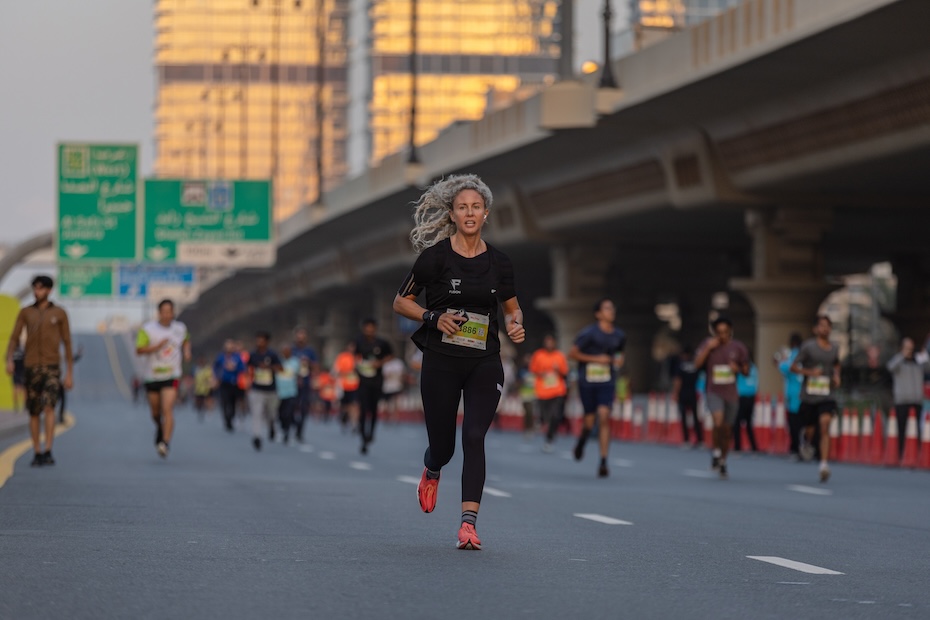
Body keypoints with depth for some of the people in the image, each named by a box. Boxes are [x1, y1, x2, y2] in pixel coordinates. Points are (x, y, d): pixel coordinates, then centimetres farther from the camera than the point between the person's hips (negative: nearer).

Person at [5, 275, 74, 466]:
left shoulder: (59, 313, 3)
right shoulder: (26, 312, 7)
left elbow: (67, 344, 5)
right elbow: (14, 338, 1)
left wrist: (70, 373, 1)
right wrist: (9, 360, -18)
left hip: (52, 368, -2)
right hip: (31, 367, 2)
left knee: (49, 407, -20)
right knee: (34, 413, 7)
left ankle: (48, 452, -22)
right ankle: (37, 453, 18)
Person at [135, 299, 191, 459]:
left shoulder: (180, 329, 3)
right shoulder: (148, 329, -7)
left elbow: (186, 340, 26)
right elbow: (139, 350, -14)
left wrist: (186, 351, 7)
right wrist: (157, 346, -27)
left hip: (171, 376, -1)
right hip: (152, 376, 1)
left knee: (167, 410, -18)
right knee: (156, 412, 13)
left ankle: (165, 443, -25)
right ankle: (160, 428, 46)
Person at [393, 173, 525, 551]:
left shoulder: (498, 262, 5)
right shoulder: (436, 256, -4)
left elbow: (512, 308, 19)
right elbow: (400, 302, 2)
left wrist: (515, 326, -3)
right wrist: (434, 318, -15)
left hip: (485, 363, 1)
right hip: (441, 361, -1)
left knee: (474, 436, -17)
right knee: (442, 445, 5)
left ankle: (468, 524, -21)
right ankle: (431, 473, 45)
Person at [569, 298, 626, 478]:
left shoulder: (619, 336, 7)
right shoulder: (589, 333, -8)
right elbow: (572, 353, -7)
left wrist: (618, 359, 4)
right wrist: (596, 359, -13)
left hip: (607, 384, 2)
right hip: (588, 381, -2)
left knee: (604, 417, -14)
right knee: (590, 420, 3)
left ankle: (603, 462, -15)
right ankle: (582, 440, 42)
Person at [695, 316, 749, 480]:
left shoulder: (738, 347, 3)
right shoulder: (708, 345, 1)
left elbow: (746, 370, 10)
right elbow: (697, 363, -10)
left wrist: (738, 368, -12)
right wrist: (708, 348, -18)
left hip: (731, 394, 2)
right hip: (714, 392, -2)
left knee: (727, 430, 8)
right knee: (718, 422, -26)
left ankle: (722, 462, 25)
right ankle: (716, 451, -3)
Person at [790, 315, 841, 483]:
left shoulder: (834, 349, 9)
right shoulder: (808, 346, -3)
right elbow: (793, 367, -2)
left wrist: (836, 377, 9)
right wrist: (809, 372, -18)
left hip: (827, 395, 1)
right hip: (809, 395, -1)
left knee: (825, 425, -19)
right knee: (810, 431, 6)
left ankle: (824, 464, -24)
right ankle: (806, 439, 45)